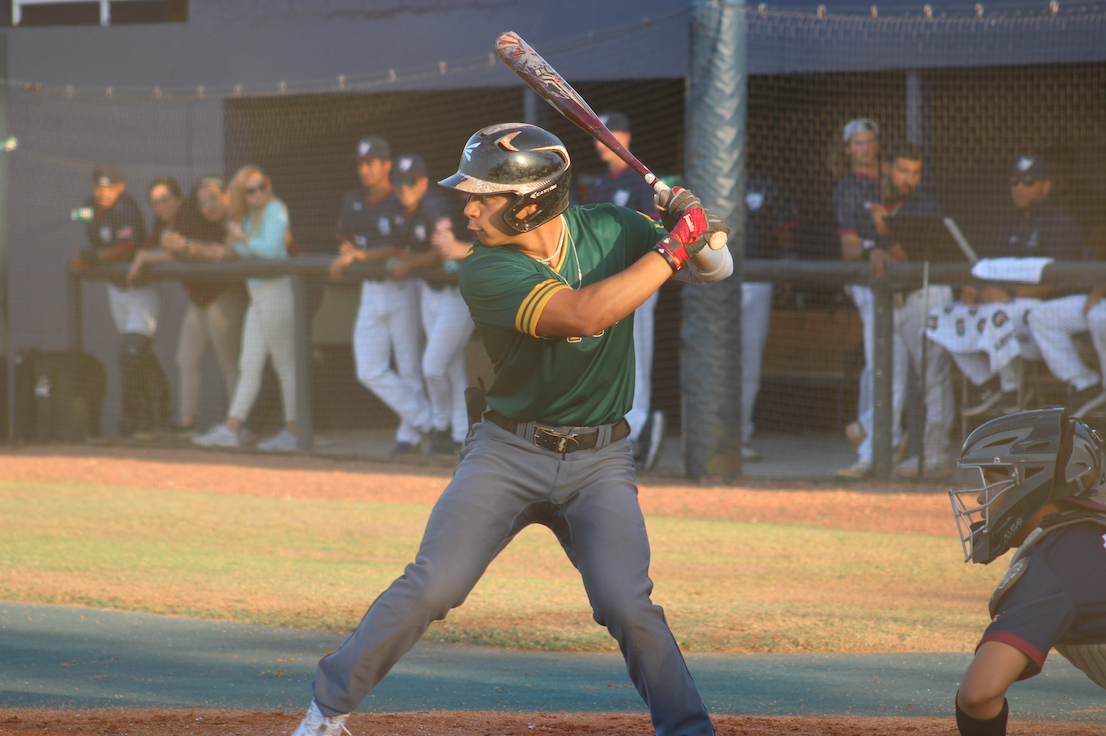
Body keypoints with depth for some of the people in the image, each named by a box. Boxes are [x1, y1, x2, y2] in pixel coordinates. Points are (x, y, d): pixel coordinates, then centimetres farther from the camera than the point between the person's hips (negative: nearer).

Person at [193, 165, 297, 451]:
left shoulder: (274, 210, -8)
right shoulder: (246, 216, 16)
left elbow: (271, 249, -18)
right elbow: (237, 254, 18)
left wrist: (243, 238, -6)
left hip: (276, 290, -9)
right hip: (257, 295, 9)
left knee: (286, 365, -4)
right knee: (249, 366, 8)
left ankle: (292, 432, -1)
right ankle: (230, 430, 8)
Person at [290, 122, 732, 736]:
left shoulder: (611, 230, -4)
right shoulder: (486, 273, -16)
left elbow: (715, 269, 7)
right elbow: (581, 314, -31)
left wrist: (699, 231, -17)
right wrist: (671, 249, -27)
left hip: (599, 461, 1)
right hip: (508, 454, -1)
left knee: (626, 606, -15)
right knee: (431, 587, -10)